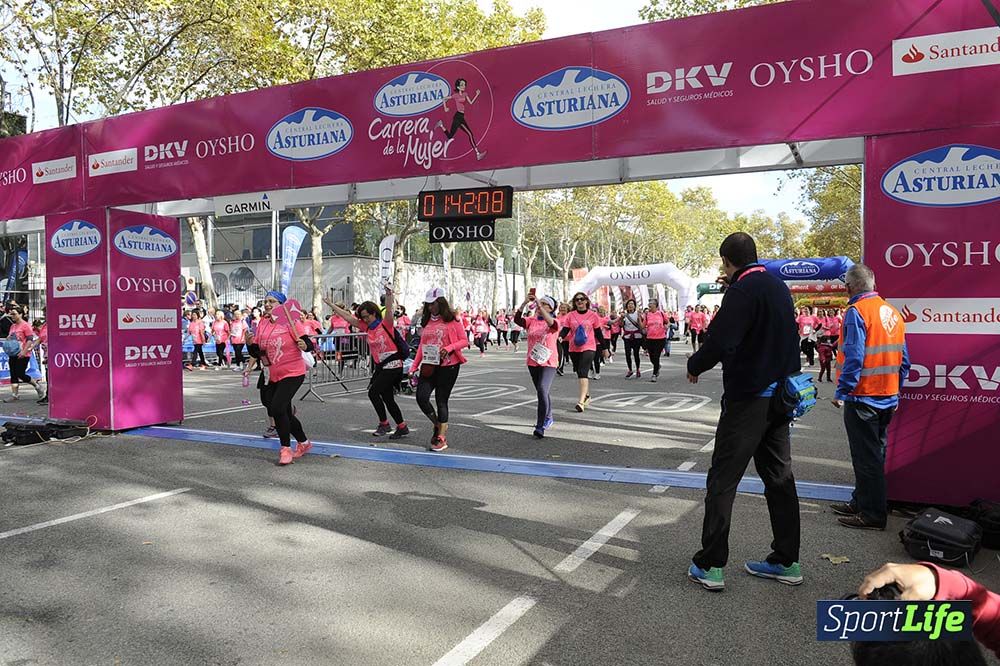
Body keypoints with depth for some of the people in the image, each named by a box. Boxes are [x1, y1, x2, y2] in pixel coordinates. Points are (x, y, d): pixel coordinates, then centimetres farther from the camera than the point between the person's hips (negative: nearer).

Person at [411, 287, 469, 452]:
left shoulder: (452, 320, -4)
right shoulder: (426, 322, 12)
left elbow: (464, 341, -5)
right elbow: (422, 346, 17)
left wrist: (449, 348, -21)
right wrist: (415, 366, 11)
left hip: (448, 366, -5)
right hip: (429, 366, 5)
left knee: (441, 400, -1)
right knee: (421, 397, -8)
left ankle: (442, 437, 10)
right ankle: (438, 425, 18)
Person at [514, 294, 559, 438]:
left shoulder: (554, 323, -6)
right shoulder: (531, 321, 5)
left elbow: (552, 323, -30)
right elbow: (517, 319, -12)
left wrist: (540, 306, -33)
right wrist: (524, 303, -23)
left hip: (548, 363, -5)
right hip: (532, 363, 5)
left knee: (542, 390, -22)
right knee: (542, 392, 20)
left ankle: (540, 426, -22)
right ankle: (548, 418, 40)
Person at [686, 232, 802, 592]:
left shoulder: (743, 291, -17)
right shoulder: (779, 287, 11)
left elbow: (719, 343, -24)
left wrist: (694, 366, -6)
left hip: (747, 398, -8)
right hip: (779, 396, 9)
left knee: (722, 480, -1)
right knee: (779, 477, 15)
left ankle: (710, 565, 4)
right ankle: (786, 561, 23)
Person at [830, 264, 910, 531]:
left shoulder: (857, 312, -15)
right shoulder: (892, 312, 9)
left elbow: (853, 358, -22)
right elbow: (903, 360, 12)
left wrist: (841, 392, -16)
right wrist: (895, 391, 19)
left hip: (863, 397, -8)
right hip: (888, 398, 9)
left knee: (866, 457, -1)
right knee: (875, 454, 17)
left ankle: (872, 514, 6)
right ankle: (861, 501, 29)